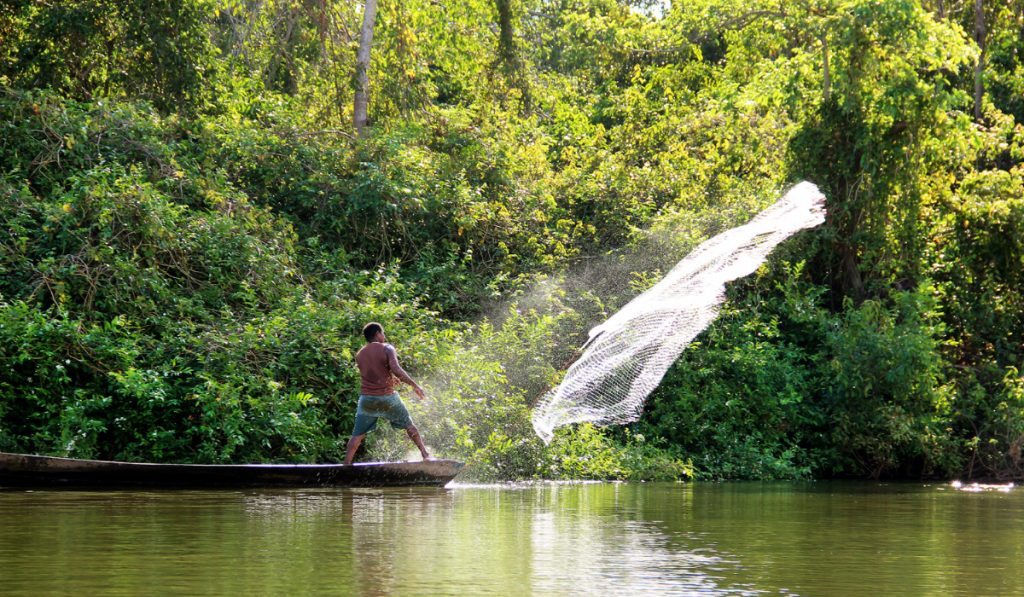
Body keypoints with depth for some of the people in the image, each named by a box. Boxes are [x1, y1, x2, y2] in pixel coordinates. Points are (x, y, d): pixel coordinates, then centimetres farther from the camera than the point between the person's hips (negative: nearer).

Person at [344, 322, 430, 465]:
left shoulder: (359, 355, 8)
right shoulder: (387, 349, -8)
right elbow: (397, 370, -21)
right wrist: (415, 385, -15)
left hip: (367, 398, 3)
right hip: (387, 397, -3)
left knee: (357, 435, 7)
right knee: (409, 425, 17)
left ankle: (346, 464, -3)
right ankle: (425, 454, 17)